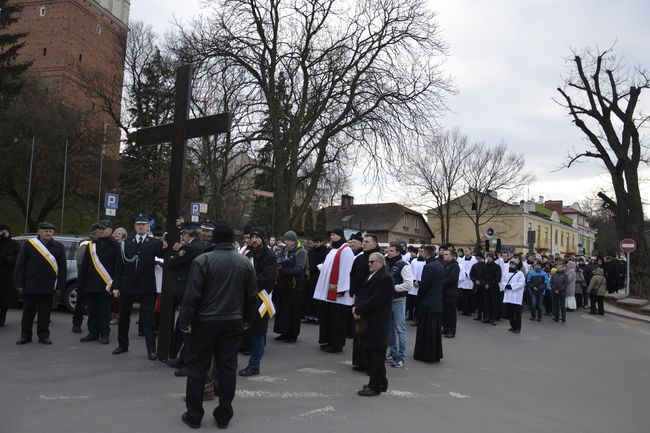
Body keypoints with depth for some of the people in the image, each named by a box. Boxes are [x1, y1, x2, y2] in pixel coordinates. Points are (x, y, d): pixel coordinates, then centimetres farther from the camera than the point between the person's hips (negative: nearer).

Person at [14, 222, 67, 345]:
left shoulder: (59, 247, 5)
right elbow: (20, 265, 1)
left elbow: (62, 267, 5)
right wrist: (19, 284, -4)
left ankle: (43, 336, 17)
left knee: (45, 313, 7)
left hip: (48, 287, 1)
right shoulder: (28, 244, 2)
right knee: (28, 311, 8)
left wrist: (60, 285, -1)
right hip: (30, 286, 0)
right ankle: (25, 336, 21)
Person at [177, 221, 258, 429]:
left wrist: (185, 320, -4)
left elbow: (192, 295, -13)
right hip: (234, 322, 4)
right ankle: (224, 416, 19)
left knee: (197, 368, 9)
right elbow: (252, 295, 6)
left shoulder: (203, 260, -12)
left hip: (206, 321, -3)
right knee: (227, 368, 10)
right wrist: (246, 318, 17)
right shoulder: (246, 262, 1)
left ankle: (194, 416, 18)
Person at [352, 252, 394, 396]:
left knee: (376, 353, -1)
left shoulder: (385, 278, -15)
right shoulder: (371, 276, 17)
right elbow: (361, 294, 14)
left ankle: (375, 386, 9)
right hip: (368, 322, 10)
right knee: (370, 352, 15)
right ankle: (381, 382, 28)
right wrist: (356, 307, -4)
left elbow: (376, 300, -22)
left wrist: (358, 309, -16)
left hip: (377, 324, -10)